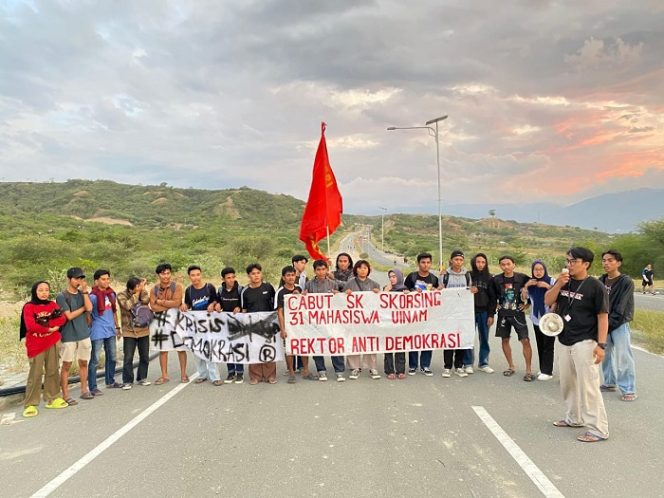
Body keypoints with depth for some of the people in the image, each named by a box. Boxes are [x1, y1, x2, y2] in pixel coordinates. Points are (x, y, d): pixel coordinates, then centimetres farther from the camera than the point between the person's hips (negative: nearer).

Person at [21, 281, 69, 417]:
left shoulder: (52, 305, 8)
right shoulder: (29, 307, -4)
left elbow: (62, 319, -6)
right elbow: (30, 325, -17)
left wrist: (45, 322, -16)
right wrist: (49, 328, -13)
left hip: (52, 343, 4)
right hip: (36, 345, -4)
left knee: (53, 371, 9)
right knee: (35, 374, -5)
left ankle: (52, 399, 19)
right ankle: (30, 404, 2)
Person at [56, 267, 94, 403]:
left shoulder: (83, 294, 8)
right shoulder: (62, 297, -6)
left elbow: (89, 308, -9)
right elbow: (69, 315, -13)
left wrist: (85, 291, -10)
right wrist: (83, 308, -4)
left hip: (84, 334, 5)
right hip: (68, 336, -5)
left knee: (83, 363, 12)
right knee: (66, 365, 2)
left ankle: (84, 390, 23)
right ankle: (65, 395, 9)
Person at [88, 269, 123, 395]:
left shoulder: (112, 293, 7)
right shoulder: (93, 296, -14)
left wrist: (117, 327, 16)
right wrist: (91, 327, -14)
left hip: (110, 330, 7)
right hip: (98, 332, -7)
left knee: (112, 357, 17)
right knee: (95, 360, -2)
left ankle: (110, 381, 32)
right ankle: (93, 387, 5)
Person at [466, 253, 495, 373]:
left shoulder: (489, 278, 6)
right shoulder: (468, 276, 2)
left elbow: (492, 297, 5)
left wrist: (491, 315, -1)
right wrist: (469, 291, -18)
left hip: (484, 312, 2)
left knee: (484, 338, 5)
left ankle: (483, 363, 15)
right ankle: (468, 363, 9)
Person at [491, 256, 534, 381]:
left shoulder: (522, 278, -7)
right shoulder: (496, 280, -2)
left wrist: (527, 303, 0)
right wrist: (496, 305, 2)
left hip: (518, 313, -3)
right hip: (503, 314, 3)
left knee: (525, 341, -6)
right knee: (504, 340, 9)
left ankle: (528, 370, 3)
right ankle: (511, 367, 24)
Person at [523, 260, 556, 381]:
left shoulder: (551, 281, -8)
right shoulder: (530, 282, 7)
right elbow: (524, 297, 8)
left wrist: (547, 286, -25)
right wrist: (526, 286, -6)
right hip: (536, 319, 5)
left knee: (548, 345, -4)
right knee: (540, 345, 10)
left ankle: (547, 371, 0)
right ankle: (543, 369, 19)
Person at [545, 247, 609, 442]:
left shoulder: (595, 286, -11)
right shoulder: (563, 281, 6)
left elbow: (602, 316, -11)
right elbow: (548, 301, 1)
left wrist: (601, 344, -16)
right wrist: (558, 284, -14)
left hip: (584, 343, -7)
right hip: (564, 341, 7)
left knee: (588, 385, -6)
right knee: (567, 383, 18)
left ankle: (598, 429, 4)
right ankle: (574, 418, 35)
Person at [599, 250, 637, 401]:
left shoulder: (626, 282, -12)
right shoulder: (601, 280, 7)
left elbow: (620, 307, -15)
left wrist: (610, 323, -16)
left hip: (619, 324, -6)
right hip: (604, 323, 6)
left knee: (623, 357, -4)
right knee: (606, 354, 13)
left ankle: (629, 389, 5)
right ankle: (609, 383, 27)